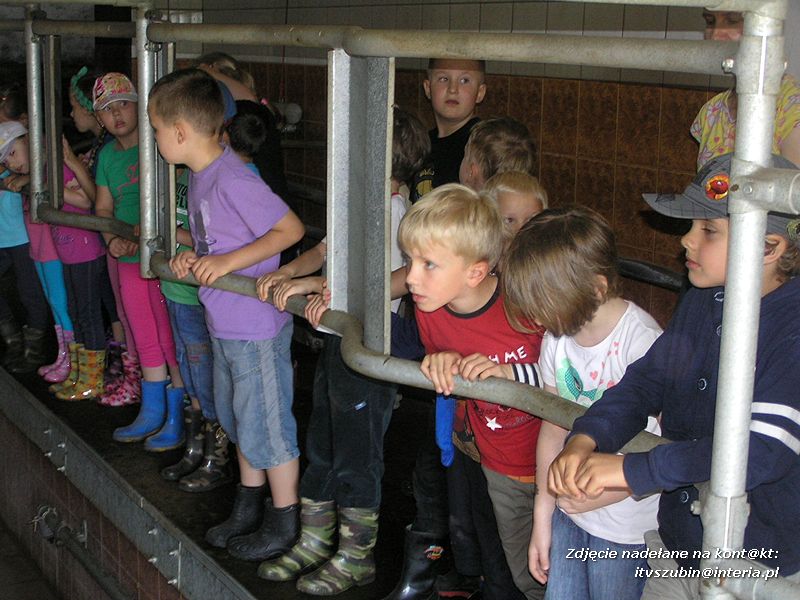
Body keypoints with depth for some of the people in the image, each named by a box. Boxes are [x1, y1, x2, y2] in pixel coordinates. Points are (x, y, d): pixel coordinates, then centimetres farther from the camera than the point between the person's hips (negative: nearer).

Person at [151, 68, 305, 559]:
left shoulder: (233, 181, -24)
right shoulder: (201, 174, 6)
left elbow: (290, 229, -23)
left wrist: (226, 262, -25)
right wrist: (196, 257, -1)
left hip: (257, 326, -10)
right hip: (226, 324, 10)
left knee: (266, 426, 4)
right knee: (239, 420, 21)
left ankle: (284, 525, 20)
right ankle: (249, 509, 38)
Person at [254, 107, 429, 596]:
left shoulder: (394, 211, -18)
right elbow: (326, 250, 17)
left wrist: (312, 285, -27)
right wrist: (288, 271, 0)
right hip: (336, 338, 10)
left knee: (356, 455, 3)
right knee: (321, 446, 18)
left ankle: (357, 557, 18)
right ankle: (314, 542, 32)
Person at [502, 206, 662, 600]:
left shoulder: (641, 341, -23)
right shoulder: (556, 338, -3)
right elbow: (552, 430, 6)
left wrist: (599, 495, -15)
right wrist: (542, 521, 8)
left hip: (625, 525, -6)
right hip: (568, 512, 6)